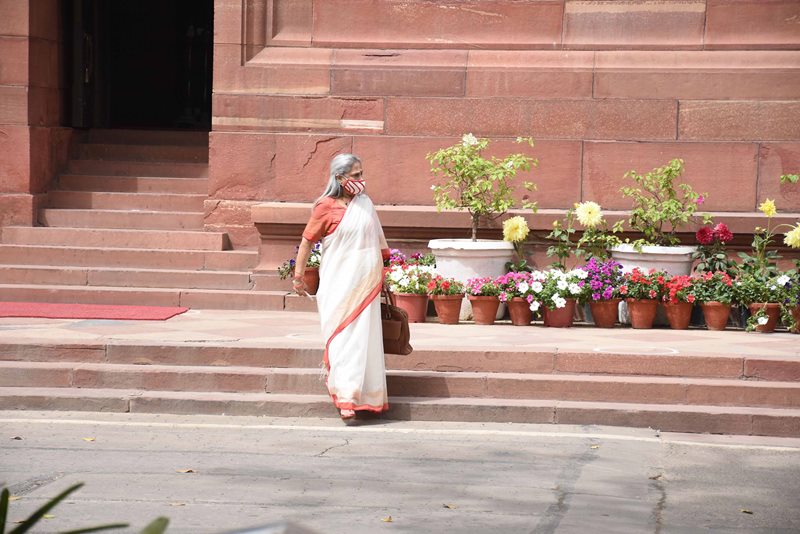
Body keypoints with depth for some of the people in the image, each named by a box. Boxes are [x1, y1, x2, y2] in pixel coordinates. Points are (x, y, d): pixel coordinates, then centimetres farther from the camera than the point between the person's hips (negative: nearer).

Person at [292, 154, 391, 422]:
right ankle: (345, 397, -10)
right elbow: (307, 241, -3)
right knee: (343, 338, -8)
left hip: (366, 283, 5)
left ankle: (368, 393, 14)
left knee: (366, 337, 6)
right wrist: (298, 276, -2)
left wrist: (381, 274, 21)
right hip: (339, 285, -5)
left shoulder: (365, 203, 8)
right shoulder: (326, 206, -9)